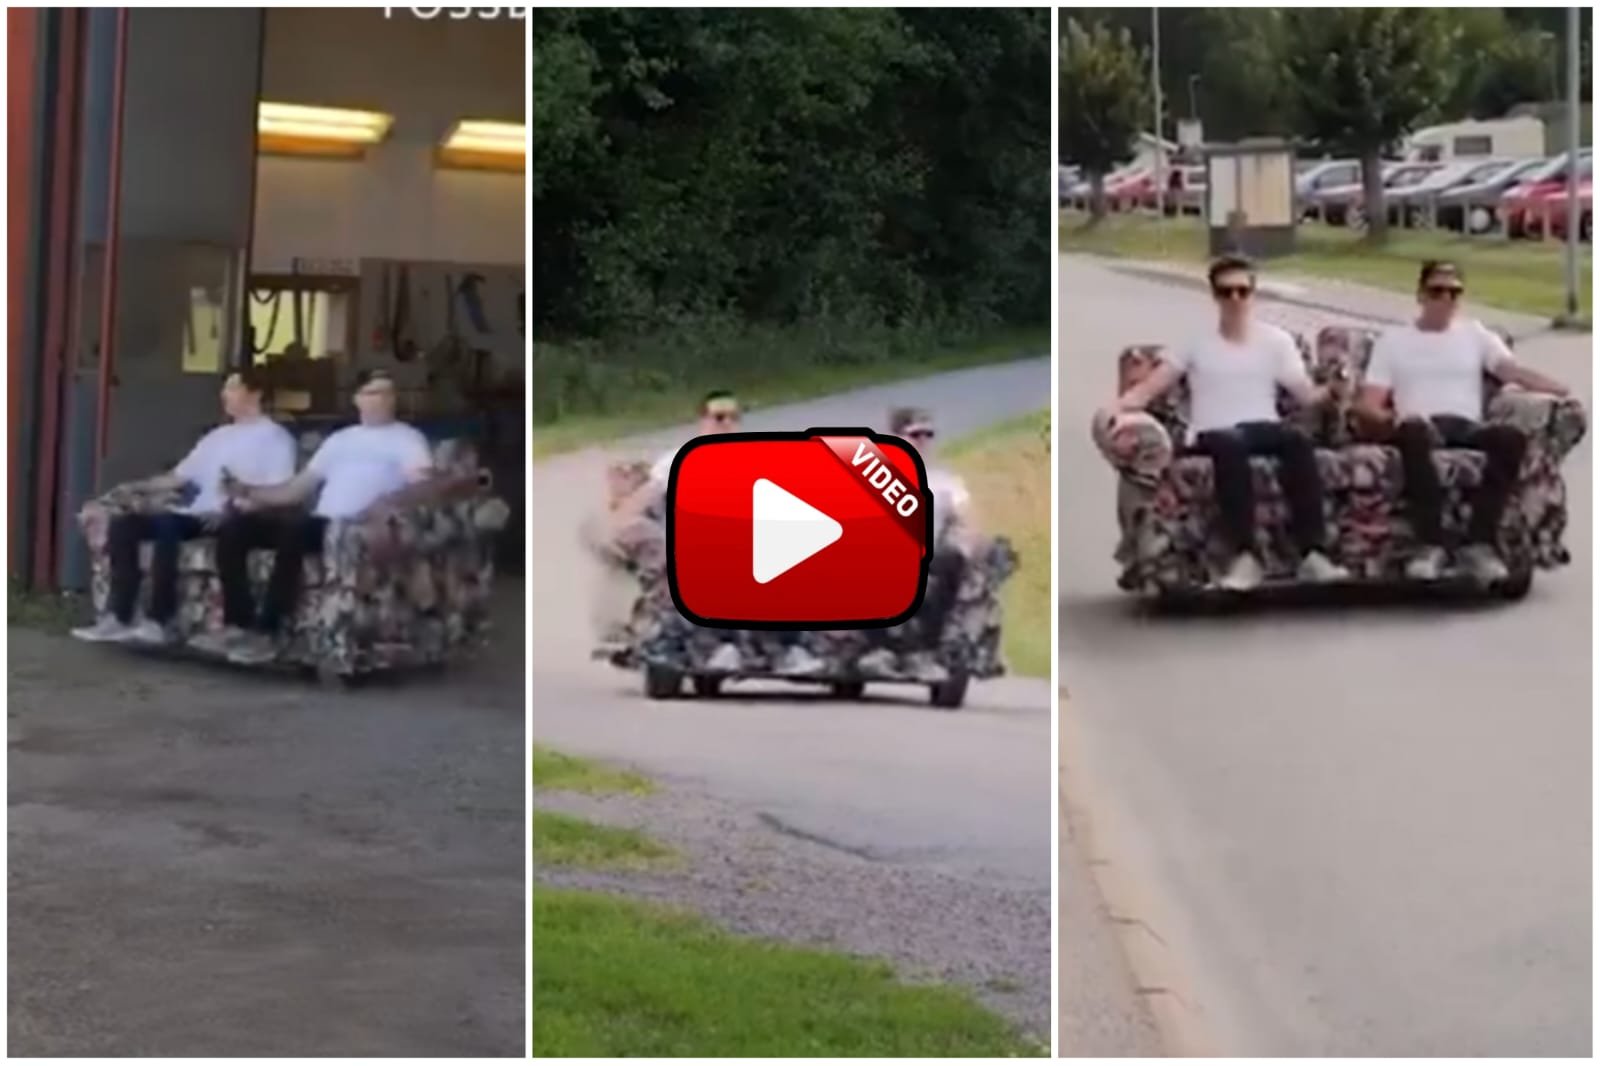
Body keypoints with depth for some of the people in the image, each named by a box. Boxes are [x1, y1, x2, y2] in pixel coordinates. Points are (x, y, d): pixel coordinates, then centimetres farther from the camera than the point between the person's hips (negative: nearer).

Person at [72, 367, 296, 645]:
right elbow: (178, 477, 26)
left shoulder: (275, 438, 1)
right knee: (123, 525, -9)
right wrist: (136, 487, 12)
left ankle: (158, 621, -31)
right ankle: (119, 618, -14)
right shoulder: (218, 436, 26)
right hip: (196, 515, 8)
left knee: (166, 525, -34)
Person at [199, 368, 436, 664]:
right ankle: (238, 625, -12)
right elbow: (300, 487, 27)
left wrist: (385, 503, -29)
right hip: (317, 523, 7)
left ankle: (265, 633, -31)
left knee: (294, 529, -36)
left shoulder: (407, 438, 8)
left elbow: (423, 485, -11)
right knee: (234, 526, -8)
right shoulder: (340, 439, 27)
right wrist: (251, 492, 14)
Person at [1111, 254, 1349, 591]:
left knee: (1297, 437, -34)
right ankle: (1245, 558, -42)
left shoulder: (1276, 340, 15)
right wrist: (1112, 408, -16)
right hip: (1211, 436, -2)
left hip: (1263, 429, 2)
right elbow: (1149, 389, 2)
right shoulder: (1192, 339, 11)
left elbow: (1306, 395, 9)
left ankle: (1312, 554, -37)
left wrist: (1332, 389, -12)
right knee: (1230, 443, -39)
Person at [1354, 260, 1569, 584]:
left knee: (1512, 437, -33)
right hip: (1420, 427, -2)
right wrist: (1391, 418, -14)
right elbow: (1367, 404, 11)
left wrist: (1567, 391, -11)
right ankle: (1431, 545, -41)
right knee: (1414, 432, -41)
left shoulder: (1475, 334, 26)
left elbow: (1514, 371, 8)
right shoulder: (1392, 340, 21)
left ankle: (1479, 543, -34)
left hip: (1466, 427, 2)